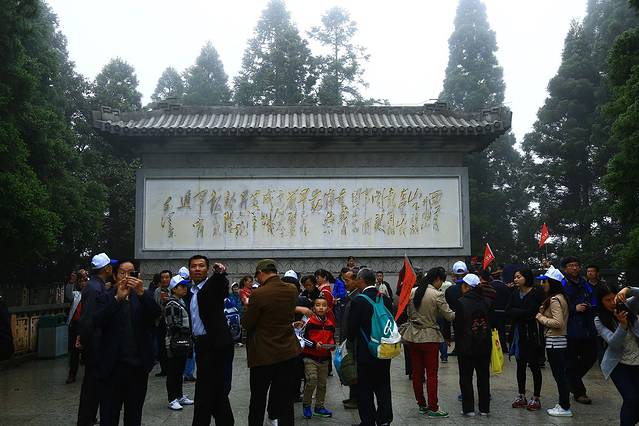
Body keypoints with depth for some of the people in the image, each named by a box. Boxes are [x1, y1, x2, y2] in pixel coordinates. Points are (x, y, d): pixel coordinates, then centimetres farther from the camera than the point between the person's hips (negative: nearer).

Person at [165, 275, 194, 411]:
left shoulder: (182, 302, 15)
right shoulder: (171, 304, -13)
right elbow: (174, 326, -18)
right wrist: (188, 331, -14)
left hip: (184, 342, 9)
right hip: (175, 342, -9)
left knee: (180, 370, 16)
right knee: (173, 371, -1)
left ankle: (179, 396, 26)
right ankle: (172, 399, 5)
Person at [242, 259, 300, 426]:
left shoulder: (258, 294, -20)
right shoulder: (292, 290, -3)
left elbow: (247, 324, -11)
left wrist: (247, 306, 6)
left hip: (264, 354, -4)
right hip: (288, 351, 4)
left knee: (258, 399, 16)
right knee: (285, 402, 12)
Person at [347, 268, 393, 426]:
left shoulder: (358, 301, -16)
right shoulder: (386, 299, -1)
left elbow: (352, 327, -12)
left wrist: (351, 339, 9)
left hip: (366, 352, -5)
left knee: (365, 389, 7)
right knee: (383, 386, 16)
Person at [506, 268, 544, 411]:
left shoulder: (536, 293, -9)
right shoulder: (515, 293, 9)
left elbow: (531, 312, -18)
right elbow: (508, 312, 0)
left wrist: (515, 313, -7)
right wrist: (523, 314, -13)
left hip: (532, 334, -6)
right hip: (518, 333, 6)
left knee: (534, 365, 2)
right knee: (520, 365, 11)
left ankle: (536, 398, 12)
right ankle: (521, 396, 21)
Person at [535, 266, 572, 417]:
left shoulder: (554, 299, -17)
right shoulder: (560, 297, 13)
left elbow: (558, 322, -24)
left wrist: (540, 317, -14)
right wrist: (543, 311, 5)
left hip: (555, 342, -10)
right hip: (559, 341, 10)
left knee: (559, 375, -1)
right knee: (560, 374, 15)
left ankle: (565, 408, 7)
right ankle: (563, 404, 23)